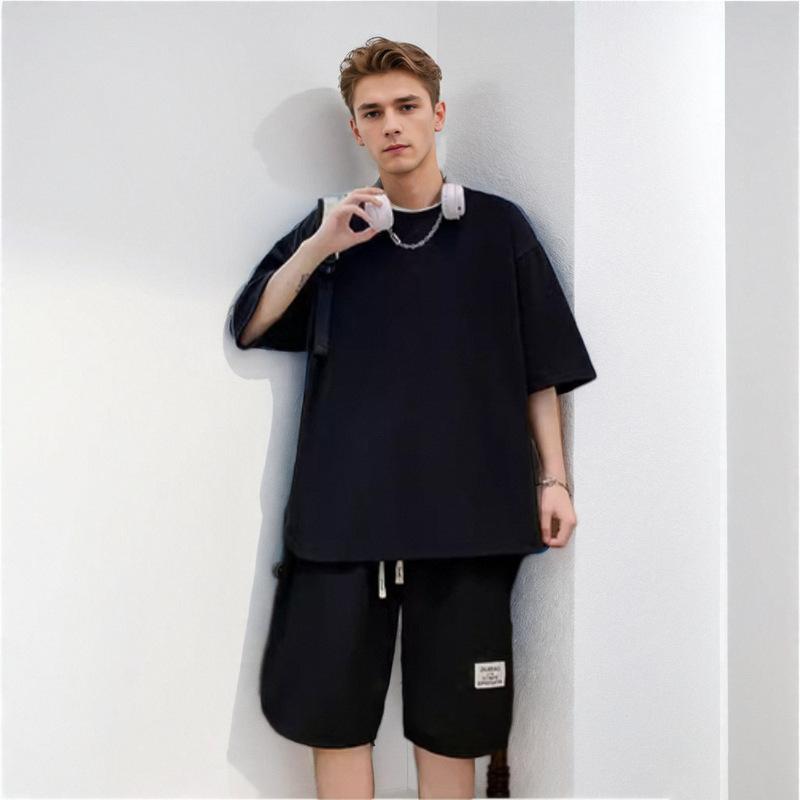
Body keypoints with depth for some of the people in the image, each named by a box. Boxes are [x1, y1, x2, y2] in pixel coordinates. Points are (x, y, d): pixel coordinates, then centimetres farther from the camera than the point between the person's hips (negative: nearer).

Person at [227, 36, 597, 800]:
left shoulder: (497, 225, 5)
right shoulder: (333, 226, 9)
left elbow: (542, 367, 6)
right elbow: (248, 328, 2)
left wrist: (552, 478, 2)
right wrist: (321, 247, -10)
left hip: (467, 510, -1)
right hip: (343, 509, 1)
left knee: (451, 719, 9)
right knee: (332, 711, 7)